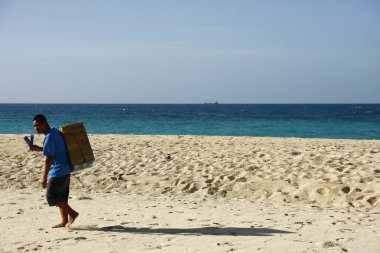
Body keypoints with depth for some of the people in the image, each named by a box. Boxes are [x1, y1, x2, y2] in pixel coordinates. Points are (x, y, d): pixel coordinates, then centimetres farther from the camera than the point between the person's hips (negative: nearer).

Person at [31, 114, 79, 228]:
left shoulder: (49, 137, -18)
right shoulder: (55, 132, 12)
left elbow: (48, 159, -20)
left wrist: (44, 177, -17)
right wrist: (39, 149, 18)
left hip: (57, 172, -10)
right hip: (65, 171, 10)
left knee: (51, 196, -4)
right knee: (60, 197, 13)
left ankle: (72, 213, 2)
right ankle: (64, 221, 16)